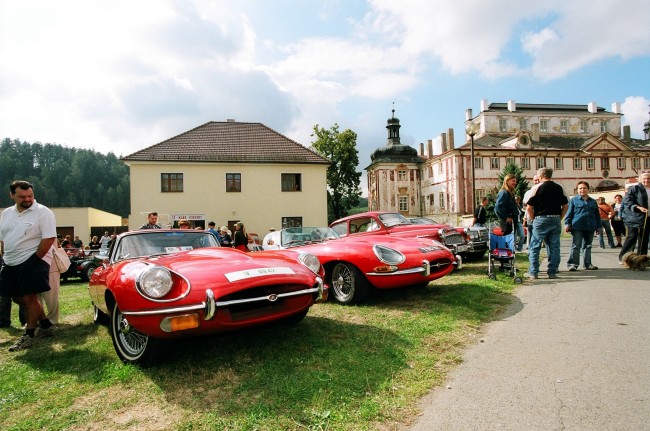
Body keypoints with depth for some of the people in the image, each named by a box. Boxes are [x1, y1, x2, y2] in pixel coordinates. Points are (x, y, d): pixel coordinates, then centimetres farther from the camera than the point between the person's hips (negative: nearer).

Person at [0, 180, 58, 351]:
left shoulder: (42, 212, -11)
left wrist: (34, 260, -16)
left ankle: (29, 335, 9)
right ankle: (47, 325, 26)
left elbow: (49, 238, -17)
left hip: (33, 262, -8)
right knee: (18, 298, 12)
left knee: (29, 298, -4)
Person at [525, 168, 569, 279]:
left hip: (541, 220, -4)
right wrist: (559, 218, 14)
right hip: (556, 220, 4)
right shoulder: (559, 188, 8)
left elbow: (529, 208, -9)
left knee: (535, 246, 3)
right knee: (554, 246, 9)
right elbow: (566, 206, 9)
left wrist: (533, 219, 3)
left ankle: (533, 272, 4)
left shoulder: (537, 187, -5)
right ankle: (552, 272, 12)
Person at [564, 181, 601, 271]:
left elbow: (597, 215, 19)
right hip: (577, 227, -4)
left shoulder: (593, 201, 16)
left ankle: (587, 264, 19)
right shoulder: (574, 200, 4)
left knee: (588, 246, 11)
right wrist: (567, 224, -8)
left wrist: (598, 226, 15)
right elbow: (569, 213, 0)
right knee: (576, 246, -6)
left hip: (590, 228, 5)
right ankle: (572, 264, -5)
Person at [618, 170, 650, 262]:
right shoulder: (634, 189, -4)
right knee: (632, 238, -7)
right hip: (634, 219, -6)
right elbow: (627, 201, -12)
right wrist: (638, 207, -25)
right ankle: (622, 257, 0)